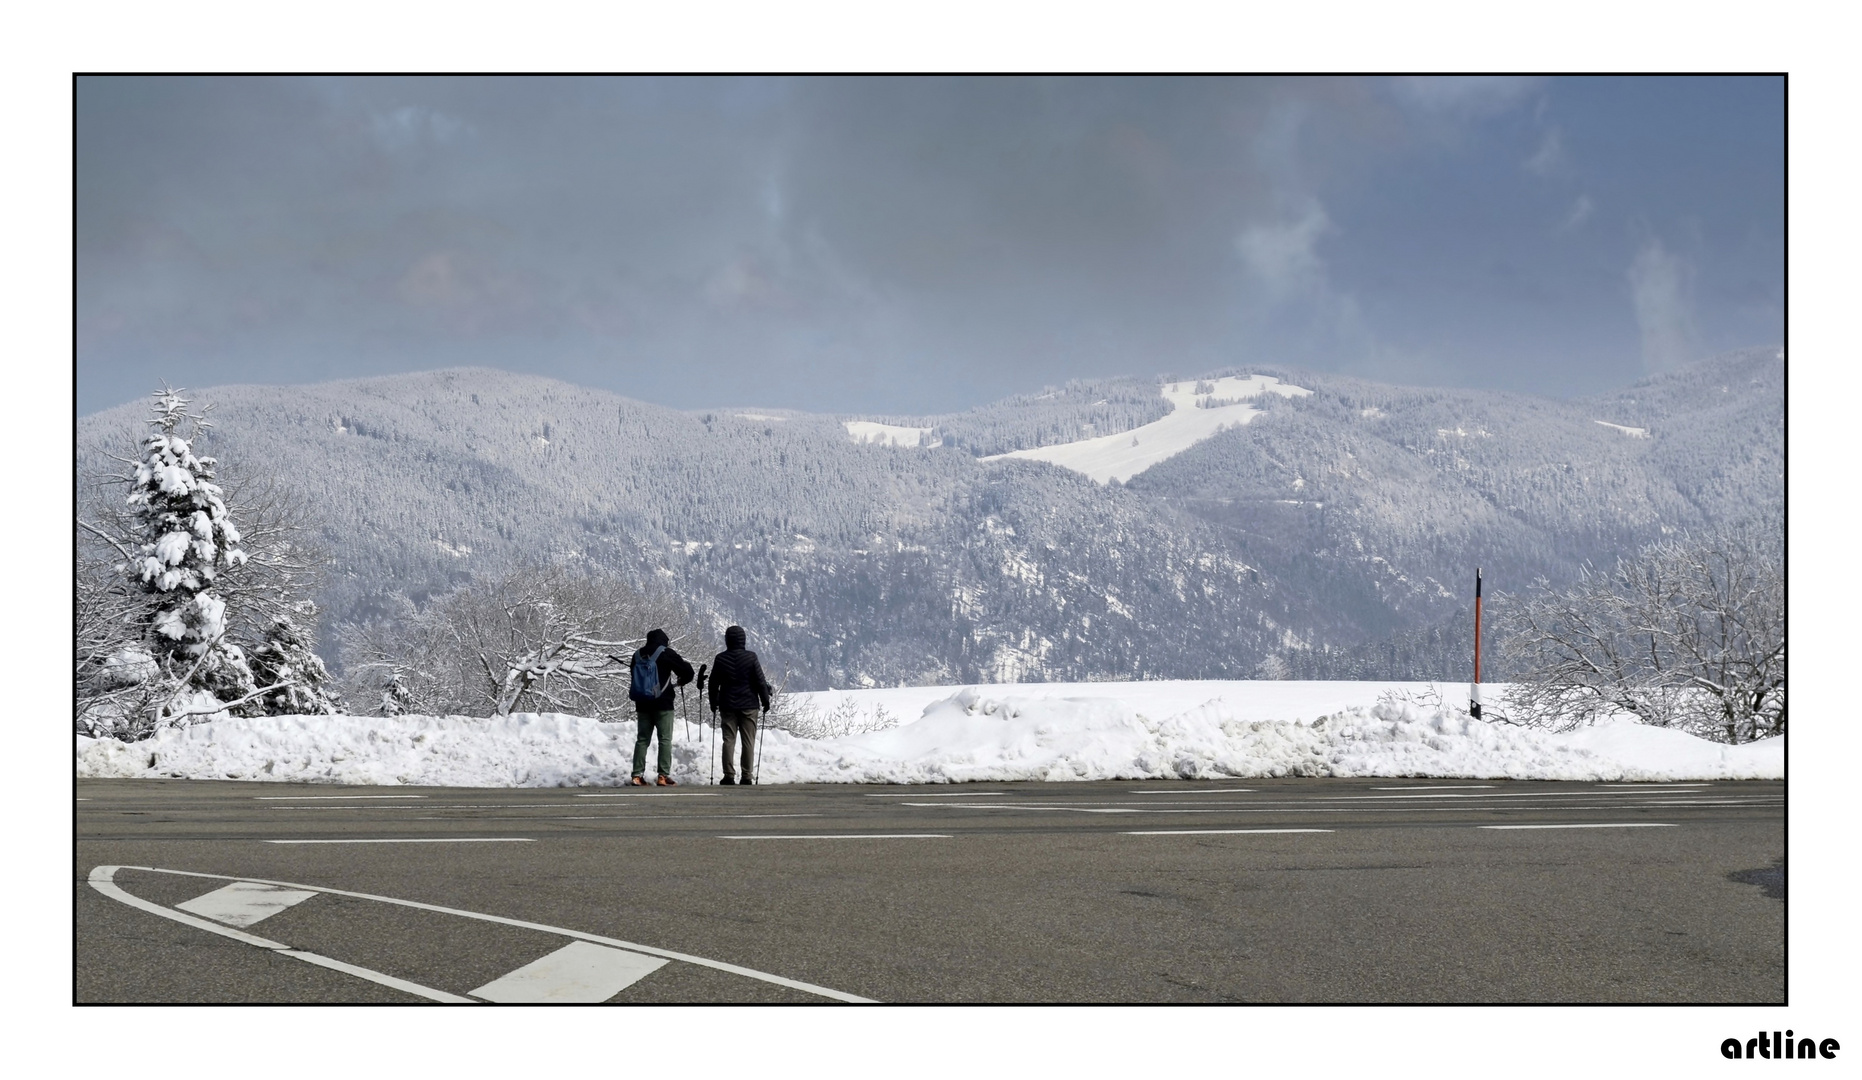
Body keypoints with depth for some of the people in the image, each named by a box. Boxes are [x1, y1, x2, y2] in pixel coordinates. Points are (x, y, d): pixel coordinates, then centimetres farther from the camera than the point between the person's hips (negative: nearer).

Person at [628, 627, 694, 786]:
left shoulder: (638, 654, 8)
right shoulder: (666, 653, -8)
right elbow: (687, 672, -8)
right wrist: (680, 682, 12)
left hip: (642, 703, 5)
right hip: (663, 703, -5)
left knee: (642, 739, 9)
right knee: (665, 739, -1)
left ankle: (637, 775, 5)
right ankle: (664, 775, -7)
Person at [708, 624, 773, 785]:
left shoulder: (720, 659, 0)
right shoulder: (751, 657, -7)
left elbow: (714, 683, 7)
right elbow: (760, 681, -6)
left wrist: (713, 703, 20)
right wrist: (765, 701, 5)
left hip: (727, 706, 2)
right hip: (749, 705, -2)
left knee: (728, 740, 5)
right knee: (749, 741, 3)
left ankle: (729, 776, 0)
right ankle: (747, 776, 0)